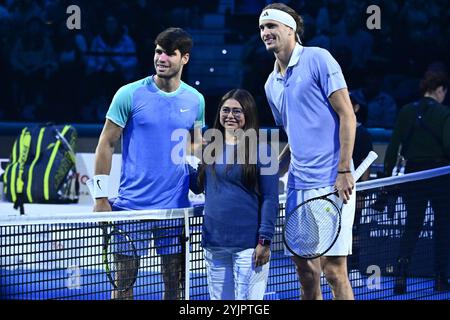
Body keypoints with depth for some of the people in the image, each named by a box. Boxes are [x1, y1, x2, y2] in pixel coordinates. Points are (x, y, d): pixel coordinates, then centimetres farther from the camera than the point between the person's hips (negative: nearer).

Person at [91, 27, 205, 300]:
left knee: (175, 282, 6)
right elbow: (107, 144, -1)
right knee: (124, 279, 0)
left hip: (176, 206, 3)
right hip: (131, 205, -3)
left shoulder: (195, 100, 5)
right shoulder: (130, 94, -4)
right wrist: (101, 197, -5)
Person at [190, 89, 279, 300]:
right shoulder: (211, 149, 12)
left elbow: (270, 199, -7)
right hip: (214, 243, 5)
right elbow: (199, 187, 20)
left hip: (248, 244, -5)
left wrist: (265, 240, -13)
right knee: (219, 299, 10)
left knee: (247, 299, -4)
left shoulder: (260, 150, -4)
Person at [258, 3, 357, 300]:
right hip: (297, 184, 7)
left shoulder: (318, 59, -4)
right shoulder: (272, 84, 17)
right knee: (305, 269, 7)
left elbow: (347, 115, -8)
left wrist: (344, 171, -15)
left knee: (334, 268, -8)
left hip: (331, 183, -7)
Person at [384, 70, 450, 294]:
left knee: (412, 225, 10)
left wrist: (387, 174, 5)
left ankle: (401, 267, -12)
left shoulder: (406, 112, 3)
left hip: (412, 172, 3)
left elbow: (394, 145, 2)